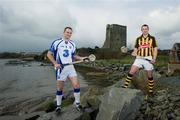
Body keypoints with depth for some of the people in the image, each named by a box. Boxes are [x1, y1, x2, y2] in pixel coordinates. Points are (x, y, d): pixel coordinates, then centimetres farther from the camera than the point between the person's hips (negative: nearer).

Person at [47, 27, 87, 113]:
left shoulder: (72, 44, 10)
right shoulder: (56, 42, -4)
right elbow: (49, 54, -2)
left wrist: (81, 58, 1)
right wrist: (55, 63, -15)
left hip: (70, 67, 4)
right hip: (60, 68, -3)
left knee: (76, 85, -3)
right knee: (60, 88, 6)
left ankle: (77, 103, 17)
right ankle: (58, 105, 26)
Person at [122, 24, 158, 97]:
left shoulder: (152, 38, 6)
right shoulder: (138, 39, 11)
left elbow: (155, 49, 4)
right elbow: (135, 49, 10)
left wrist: (154, 59, -9)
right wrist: (134, 53, -13)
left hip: (148, 59, -1)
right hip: (139, 58, 1)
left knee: (150, 76, 8)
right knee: (131, 72, -12)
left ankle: (151, 91, 23)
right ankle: (125, 86, -5)